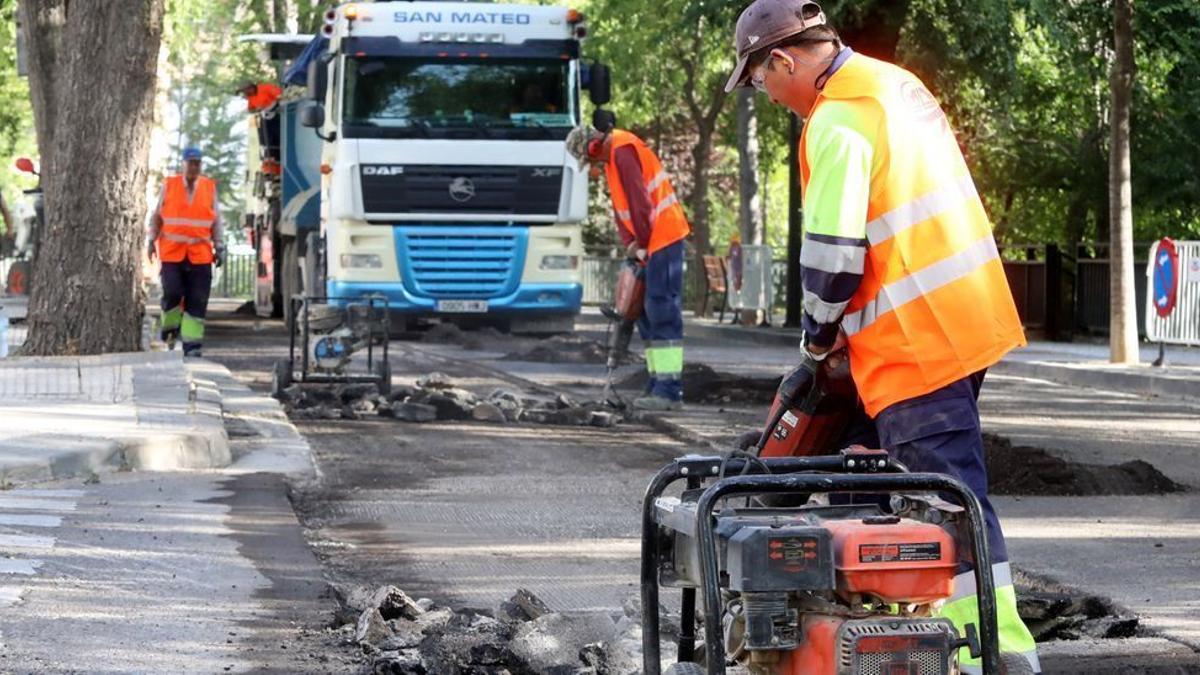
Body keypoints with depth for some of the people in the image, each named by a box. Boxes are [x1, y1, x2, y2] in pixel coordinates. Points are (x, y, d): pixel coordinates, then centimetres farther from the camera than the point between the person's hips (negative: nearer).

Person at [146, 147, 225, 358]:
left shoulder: (210, 188, 8)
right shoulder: (169, 186, 6)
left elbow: (216, 220, 12)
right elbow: (156, 216, 12)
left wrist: (219, 246, 6)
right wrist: (152, 240, 4)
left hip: (200, 254, 1)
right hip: (171, 252, -1)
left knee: (197, 301, -3)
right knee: (172, 293, -13)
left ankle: (192, 344, 0)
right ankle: (170, 330, 12)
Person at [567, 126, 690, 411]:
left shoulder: (623, 153, -16)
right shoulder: (611, 158, 17)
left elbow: (640, 203, -20)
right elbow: (622, 208, 18)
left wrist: (641, 245, -11)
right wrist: (631, 245, 5)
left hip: (663, 237, -11)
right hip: (651, 243, 11)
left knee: (663, 311, -12)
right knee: (646, 312, 12)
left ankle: (669, 391, -15)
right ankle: (658, 384, 14)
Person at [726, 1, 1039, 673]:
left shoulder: (838, 120, -16)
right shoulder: (897, 84, 14)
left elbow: (832, 251, -19)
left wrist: (820, 333, 0)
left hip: (917, 340, -10)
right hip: (972, 315, 10)